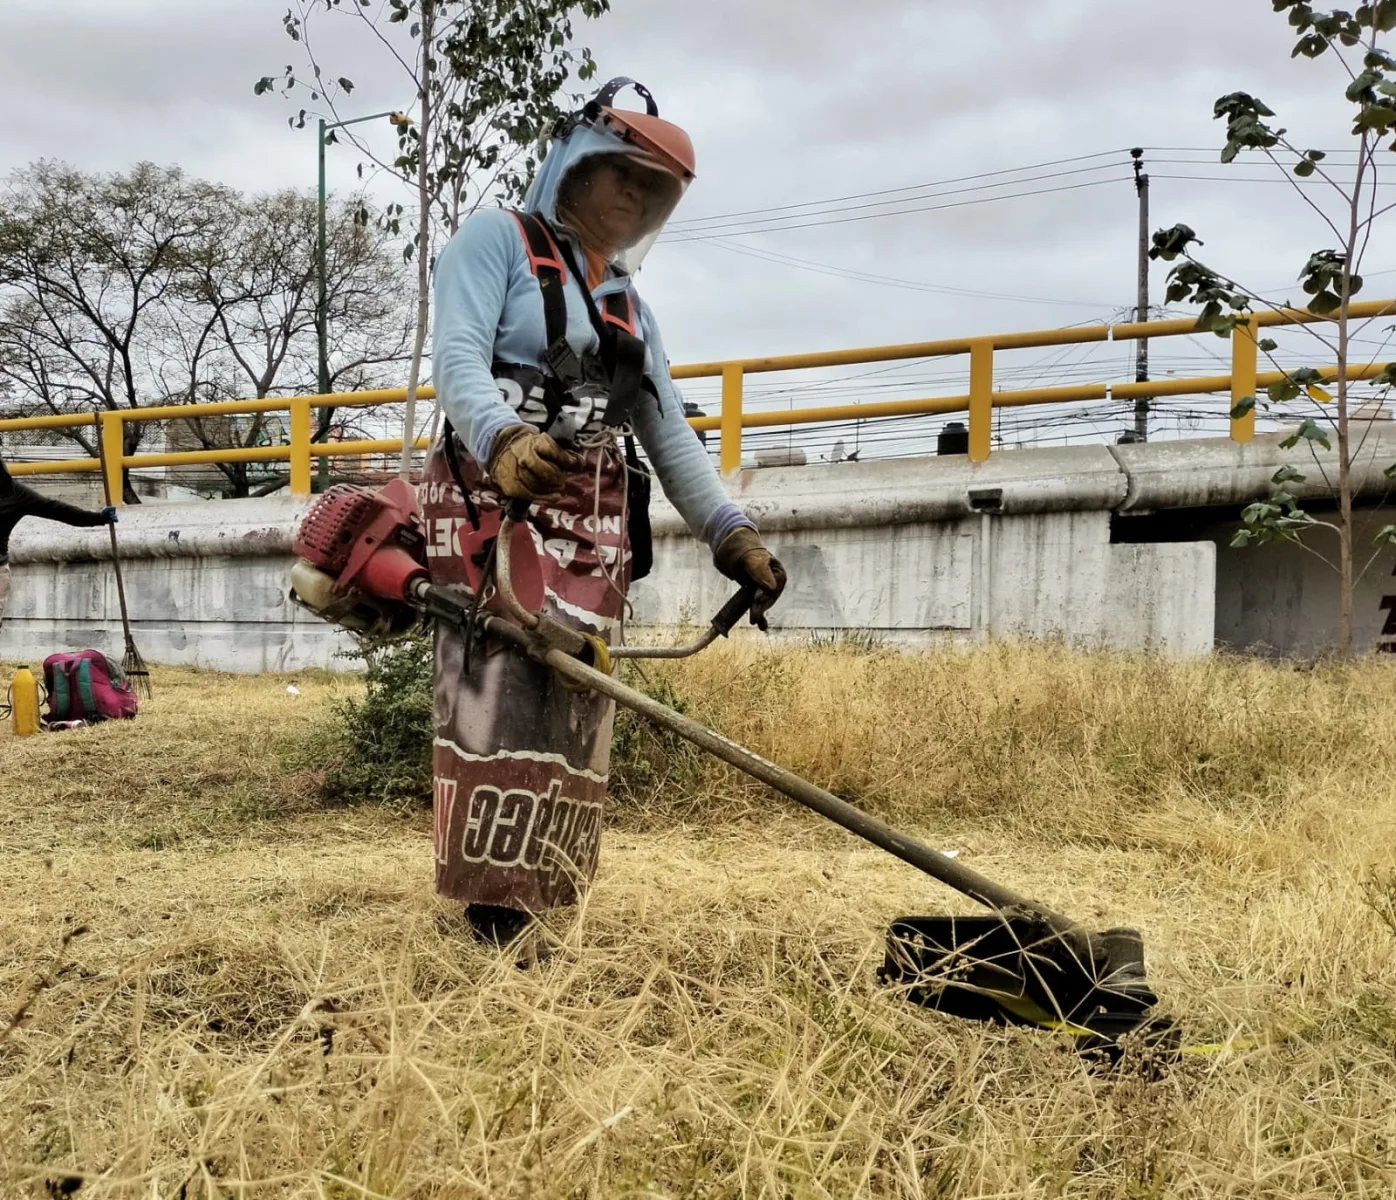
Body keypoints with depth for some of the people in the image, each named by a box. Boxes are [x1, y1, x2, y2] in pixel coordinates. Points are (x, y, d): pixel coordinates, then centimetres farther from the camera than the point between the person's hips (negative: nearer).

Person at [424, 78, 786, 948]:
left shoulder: (633, 307, 25)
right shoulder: (496, 239, 6)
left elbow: (670, 435, 20)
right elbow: (458, 359, -11)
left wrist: (731, 532, 7)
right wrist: (503, 438, -32)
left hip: (597, 523, 6)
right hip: (496, 499, -6)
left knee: (576, 713, 1)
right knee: (501, 699, -16)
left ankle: (527, 912, 8)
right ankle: (489, 916, -14)